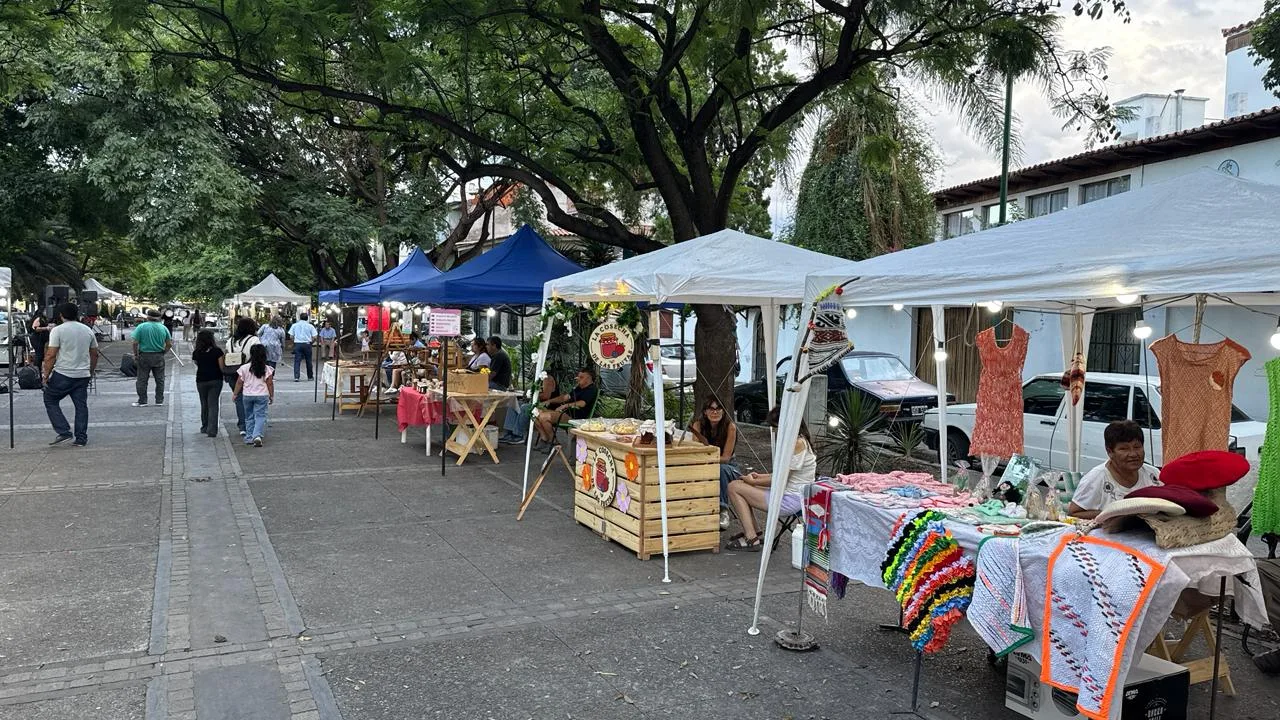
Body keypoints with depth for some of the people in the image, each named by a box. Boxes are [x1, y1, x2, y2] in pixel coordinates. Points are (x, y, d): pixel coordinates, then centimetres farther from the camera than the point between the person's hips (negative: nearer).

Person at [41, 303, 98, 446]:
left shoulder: (58, 330, -8)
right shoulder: (88, 330, 9)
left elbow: (51, 355, -12)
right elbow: (94, 354, 14)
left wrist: (46, 375, -5)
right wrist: (91, 372, 24)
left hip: (62, 375, -5)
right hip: (83, 375, 5)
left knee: (50, 401, 11)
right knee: (81, 405, 8)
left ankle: (64, 432, 2)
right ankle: (81, 438, 8)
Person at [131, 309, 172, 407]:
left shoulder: (141, 327, -5)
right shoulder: (163, 328, 2)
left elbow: (135, 342, -10)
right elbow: (169, 344, 1)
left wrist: (135, 355, 1)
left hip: (144, 356, -2)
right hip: (159, 357, 2)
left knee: (142, 380, 7)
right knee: (160, 380, 10)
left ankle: (142, 401, 9)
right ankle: (159, 401, 12)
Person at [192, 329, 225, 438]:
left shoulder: (196, 353, -2)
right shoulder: (217, 351, -8)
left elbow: (197, 365, 10)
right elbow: (222, 367, -9)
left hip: (201, 381, 2)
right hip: (216, 380, -2)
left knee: (204, 404, 18)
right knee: (213, 404, -1)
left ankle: (205, 427, 28)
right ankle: (212, 430, -8)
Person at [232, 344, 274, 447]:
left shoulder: (244, 368, -4)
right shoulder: (267, 369, -6)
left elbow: (239, 382, 1)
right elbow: (270, 384, -4)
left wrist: (235, 394, 13)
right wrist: (272, 396, 6)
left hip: (247, 395, 2)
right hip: (262, 396, -2)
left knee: (249, 416, 15)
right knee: (260, 416, 0)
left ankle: (249, 437, 18)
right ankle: (257, 435, -19)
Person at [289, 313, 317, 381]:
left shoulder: (294, 325, 4)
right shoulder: (310, 326, 1)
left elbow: (291, 336, 2)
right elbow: (314, 337, -3)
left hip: (297, 344, 0)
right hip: (307, 344, 0)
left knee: (297, 361, -1)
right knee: (308, 361, 11)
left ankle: (296, 377, -12)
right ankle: (310, 376, 22)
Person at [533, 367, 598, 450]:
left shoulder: (591, 390, -7)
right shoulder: (578, 388, 24)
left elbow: (582, 403, -23)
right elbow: (565, 397, 28)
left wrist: (565, 405, -28)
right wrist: (550, 401, 16)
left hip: (574, 416, -10)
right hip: (566, 412, 10)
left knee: (544, 417, -26)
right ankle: (545, 440, -2)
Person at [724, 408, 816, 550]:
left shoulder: (797, 443, -20)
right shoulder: (800, 440, 12)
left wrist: (753, 481, -5)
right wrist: (760, 476, 12)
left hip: (791, 500, -11)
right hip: (791, 493, 11)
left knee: (734, 487, -10)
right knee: (739, 484, 14)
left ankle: (751, 539, -6)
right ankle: (751, 532, 17)